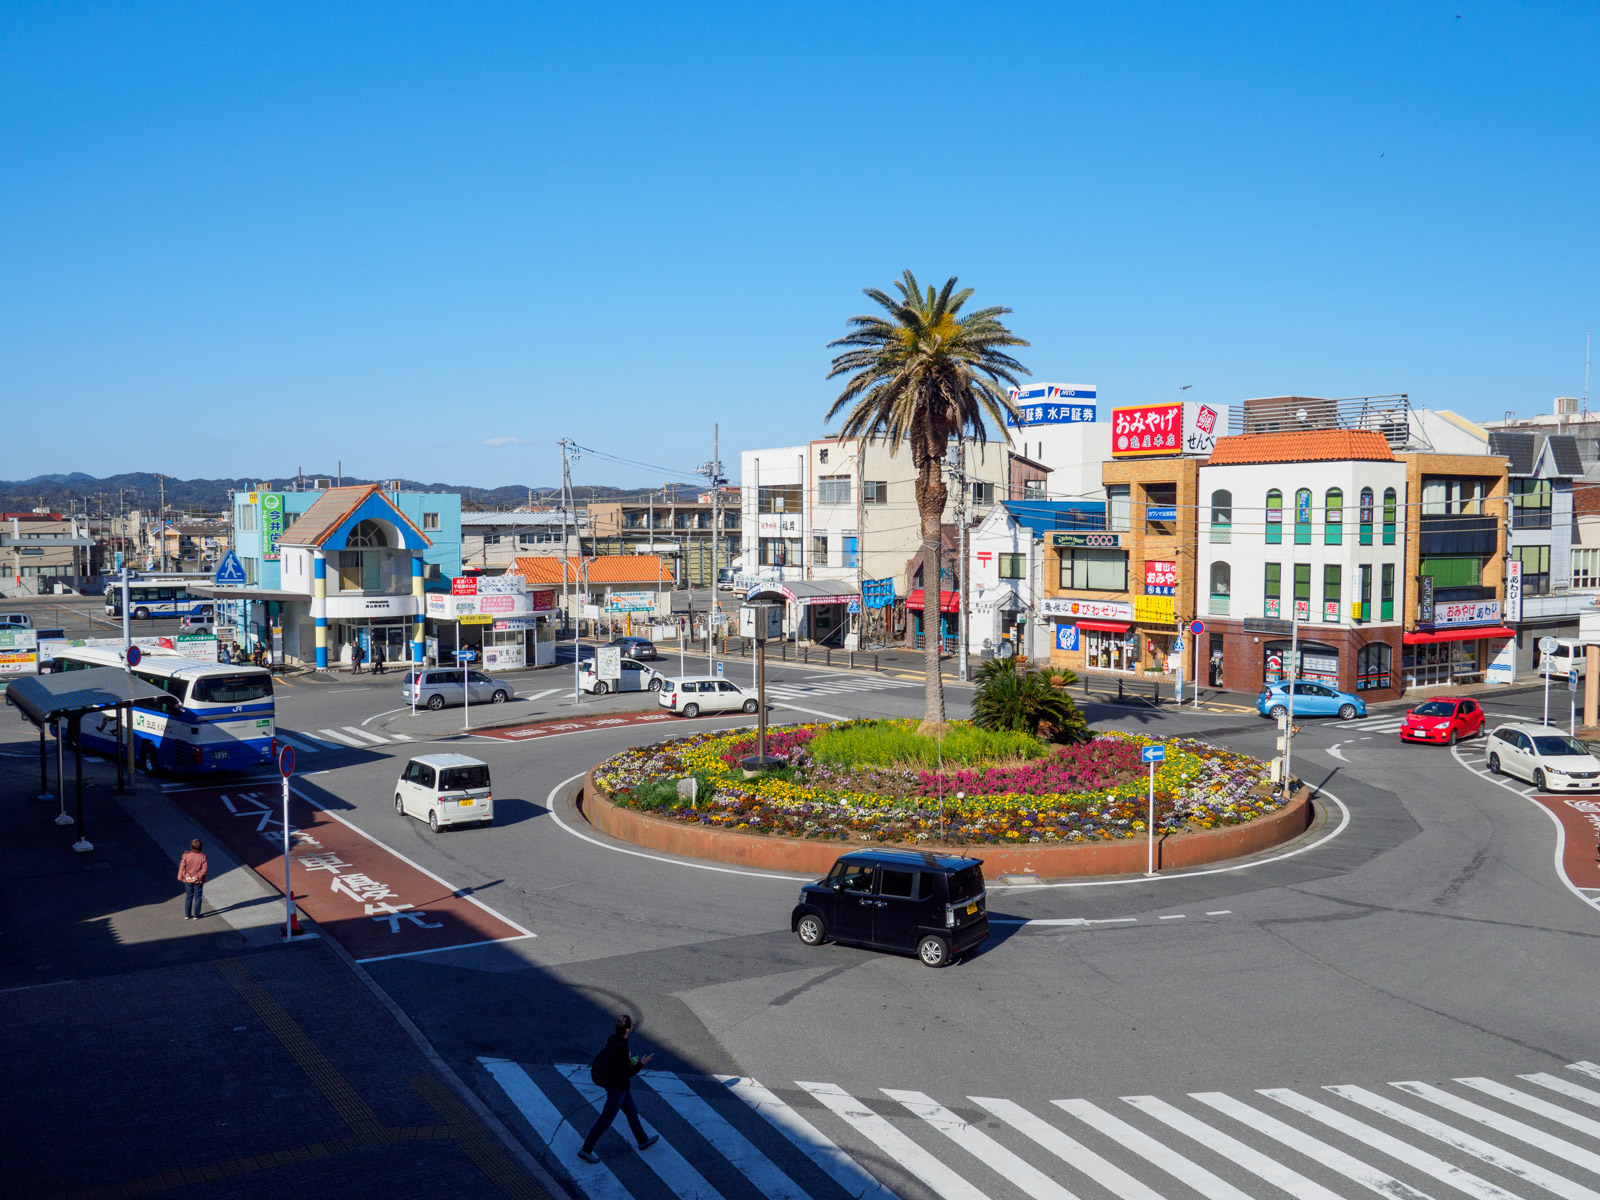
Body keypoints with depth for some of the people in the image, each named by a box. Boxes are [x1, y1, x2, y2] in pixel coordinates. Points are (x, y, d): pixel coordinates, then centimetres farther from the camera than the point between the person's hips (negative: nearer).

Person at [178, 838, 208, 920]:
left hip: (188, 880, 1)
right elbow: (204, 870, -15)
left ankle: (187, 915, 20)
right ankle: (196, 915, 15)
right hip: (198, 881, -1)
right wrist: (197, 877, -8)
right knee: (197, 898, 10)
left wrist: (187, 876, -7)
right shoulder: (202, 857, -14)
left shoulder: (186, 855, -12)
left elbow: (182, 867, -12)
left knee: (188, 897, 15)